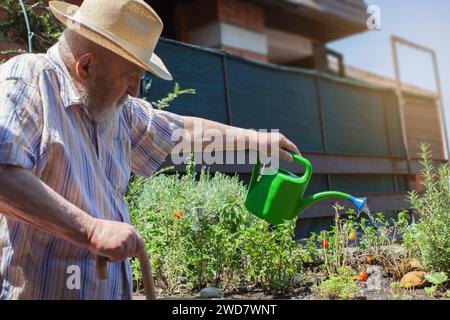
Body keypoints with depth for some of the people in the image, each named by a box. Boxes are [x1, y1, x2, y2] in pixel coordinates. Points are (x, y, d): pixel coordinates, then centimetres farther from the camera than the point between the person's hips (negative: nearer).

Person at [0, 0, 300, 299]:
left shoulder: (120, 109, 10)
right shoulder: (26, 80, -13)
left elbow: (184, 129, 22)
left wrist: (256, 139, 28)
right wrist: (91, 229, -28)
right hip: (38, 289, -7)